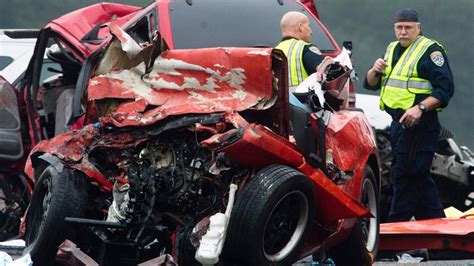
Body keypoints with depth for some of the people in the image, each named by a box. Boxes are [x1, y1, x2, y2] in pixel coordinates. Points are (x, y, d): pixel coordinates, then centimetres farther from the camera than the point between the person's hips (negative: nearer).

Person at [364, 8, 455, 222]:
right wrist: (376, 71, -5)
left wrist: (420, 108, -27)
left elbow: (445, 89, -16)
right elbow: (370, 84, 18)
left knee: (406, 176, -9)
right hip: (398, 123, 9)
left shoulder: (430, 51, -8)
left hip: (418, 124, -9)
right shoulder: (392, 49, 17)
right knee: (419, 177, 12)